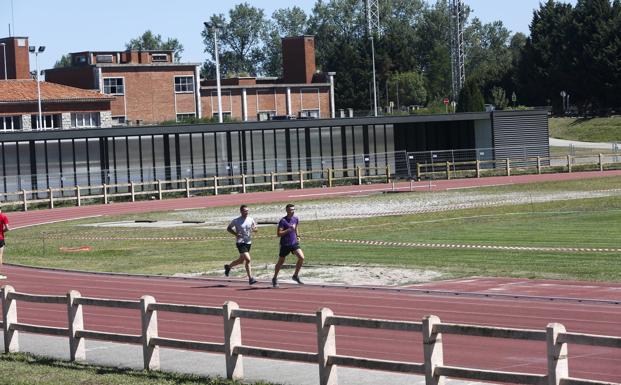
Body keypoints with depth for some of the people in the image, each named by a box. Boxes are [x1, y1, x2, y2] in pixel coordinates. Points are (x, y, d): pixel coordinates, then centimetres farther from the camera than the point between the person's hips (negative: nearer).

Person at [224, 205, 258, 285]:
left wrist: (254, 229, -10)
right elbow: (228, 228, 3)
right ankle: (250, 278, -15)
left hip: (248, 242, 6)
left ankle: (228, 267, 42)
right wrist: (236, 234, -14)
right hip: (240, 242, -6)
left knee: (241, 261, 17)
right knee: (247, 259, -19)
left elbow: (255, 229, 15)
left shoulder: (251, 220, 4)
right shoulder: (236, 221, -8)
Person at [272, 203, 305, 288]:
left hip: (294, 243, 5)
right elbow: (279, 234, -21)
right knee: (281, 262, 8)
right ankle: (275, 279, 28)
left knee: (301, 257, -14)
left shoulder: (295, 219, 3)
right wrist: (289, 229, -26)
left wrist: (297, 236, 12)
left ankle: (295, 276, 2)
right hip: (285, 244, -5)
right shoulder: (283, 221, -16)